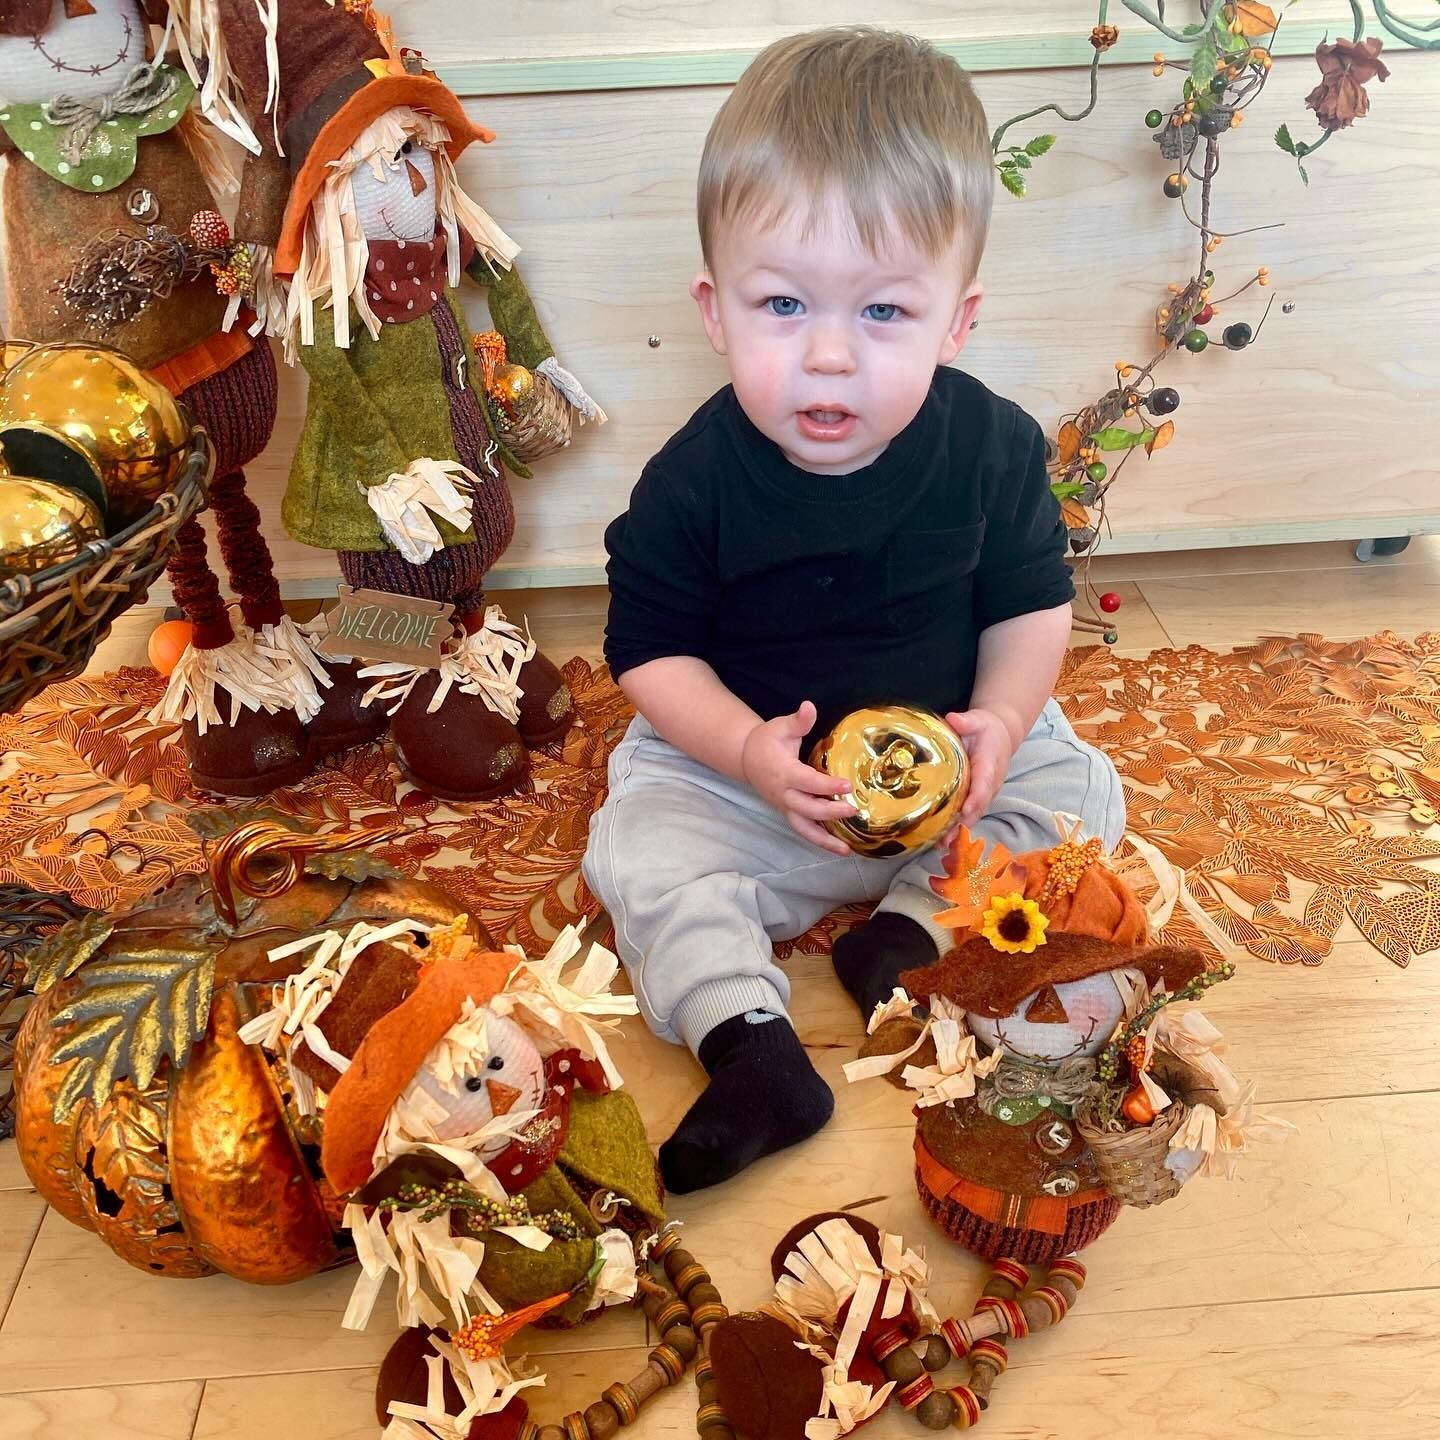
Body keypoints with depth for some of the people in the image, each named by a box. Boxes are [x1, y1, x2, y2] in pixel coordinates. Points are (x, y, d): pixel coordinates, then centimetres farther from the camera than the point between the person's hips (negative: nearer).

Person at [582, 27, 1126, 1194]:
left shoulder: (993, 449, -14)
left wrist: (999, 722, -21)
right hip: (741, 762, -1)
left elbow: (1032, 607, -3)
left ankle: (912, 926, -15)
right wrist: (750, 751, -28)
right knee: (640, 841, -21)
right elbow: (652, 651, -12)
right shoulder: (694, 482, -19)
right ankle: (751, 1045, -26)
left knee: (1079, 790, -12)